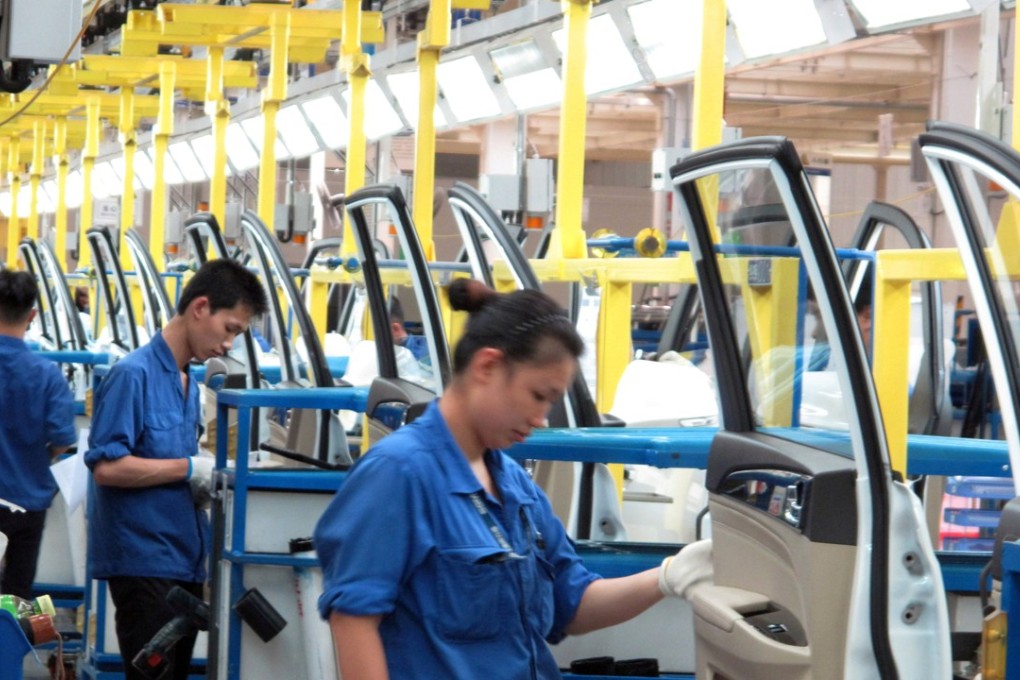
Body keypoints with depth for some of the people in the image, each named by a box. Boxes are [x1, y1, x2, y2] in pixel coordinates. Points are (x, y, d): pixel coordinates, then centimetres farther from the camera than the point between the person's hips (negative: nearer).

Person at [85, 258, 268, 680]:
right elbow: (107, 467, -20)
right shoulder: (133, 375, -13)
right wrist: (191, 468, -16)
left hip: (184, 561, 9)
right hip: (143, 561, -9)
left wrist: (208, 481, 3)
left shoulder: (188, 382, 14)